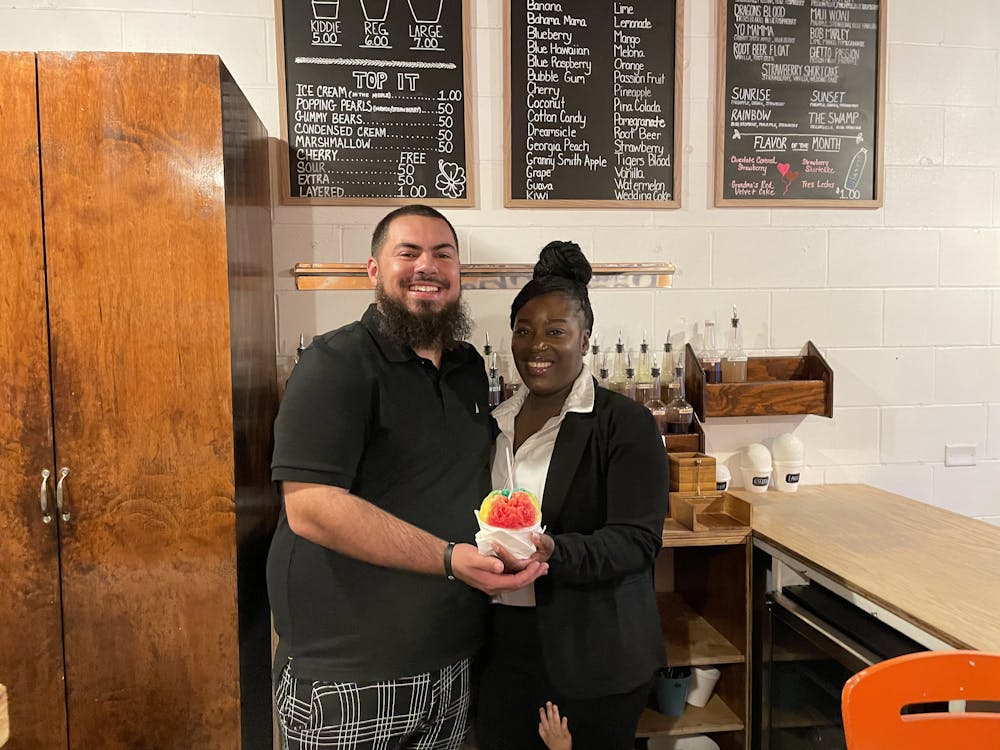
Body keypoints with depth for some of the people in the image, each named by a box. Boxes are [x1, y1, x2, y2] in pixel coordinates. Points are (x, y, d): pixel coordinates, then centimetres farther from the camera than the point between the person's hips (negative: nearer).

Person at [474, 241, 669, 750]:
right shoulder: (496, 422, 8)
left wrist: (552, 553, -32)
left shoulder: (625, 423, -10)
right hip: (502, 645, 5)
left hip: (593, 653, -5)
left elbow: (636, 541, -17)